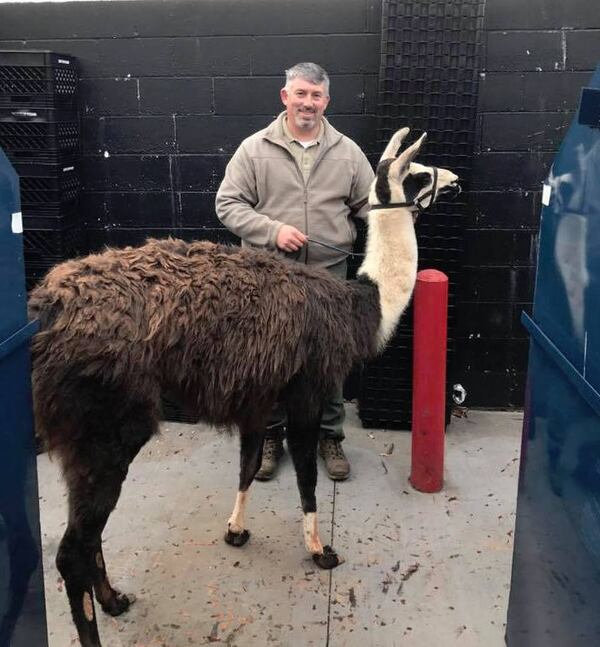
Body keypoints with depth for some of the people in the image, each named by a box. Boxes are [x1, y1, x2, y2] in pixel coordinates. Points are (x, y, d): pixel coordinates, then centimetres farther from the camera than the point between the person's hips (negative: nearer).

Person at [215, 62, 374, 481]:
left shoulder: (347, 151, 6)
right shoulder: (254, 149, 0)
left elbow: (370, 203, 9)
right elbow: (228, 204, -3)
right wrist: (272, 230, -16)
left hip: (328, 274, 1)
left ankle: (330, 437, 27)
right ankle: (270, 436, 27)